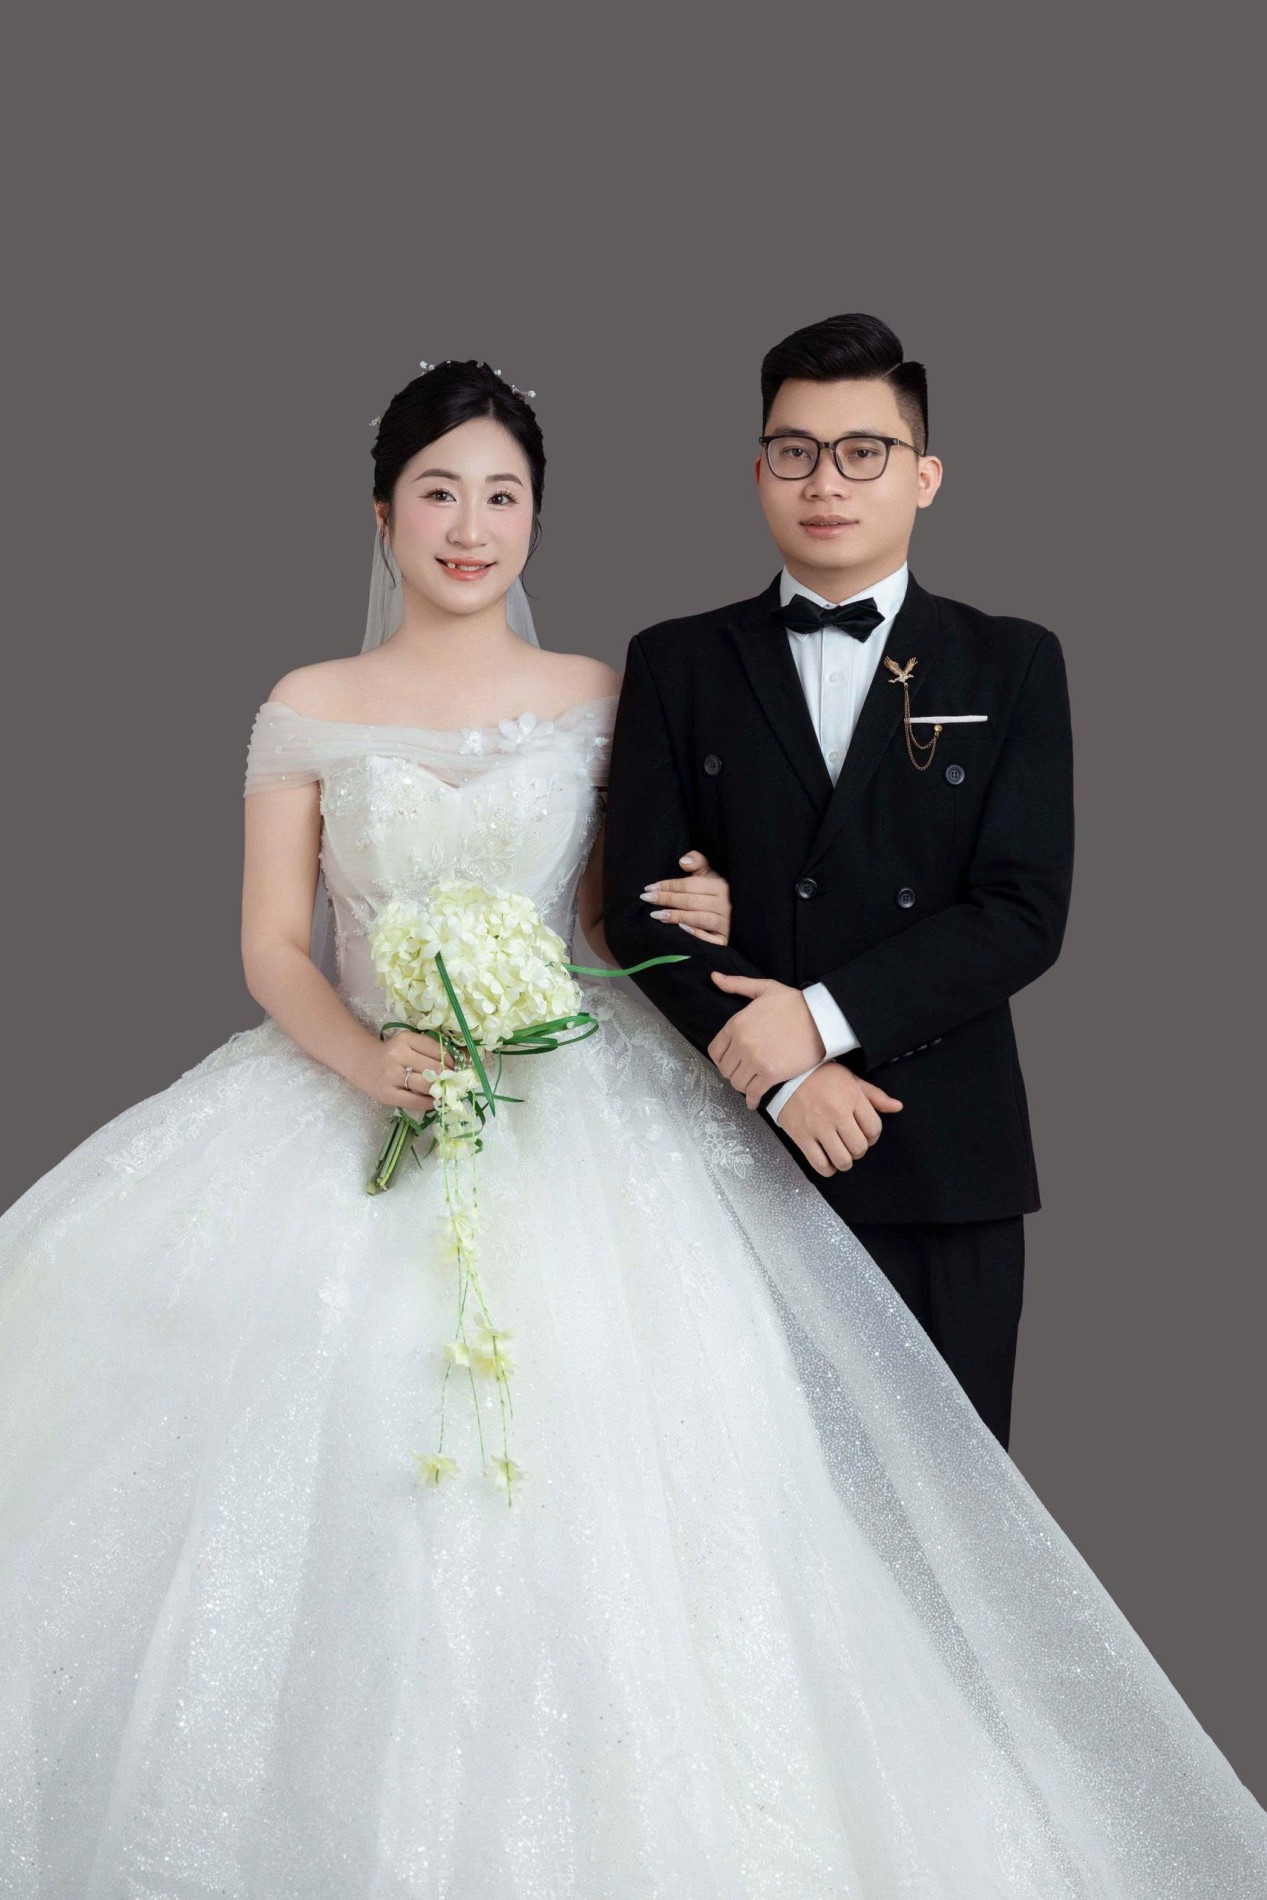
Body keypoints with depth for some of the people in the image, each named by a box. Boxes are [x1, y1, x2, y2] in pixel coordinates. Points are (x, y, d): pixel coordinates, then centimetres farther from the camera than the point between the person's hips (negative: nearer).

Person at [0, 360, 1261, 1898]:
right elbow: (271, 946, 3)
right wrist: (368, 1061, -15)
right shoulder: (309, 712, 8)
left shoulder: (599, 701, 8)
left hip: (570, 1122, 0)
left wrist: (694, 919, -9)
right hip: (356, 1106, 1)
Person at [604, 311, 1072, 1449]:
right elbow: (642, 906, 0)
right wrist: (785, 1078, -11)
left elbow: (1024, 913, -4)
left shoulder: (1012, 664, 6)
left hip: (945, 1161, 0)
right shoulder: (677, 665, 8)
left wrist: (823, 1013, -14)